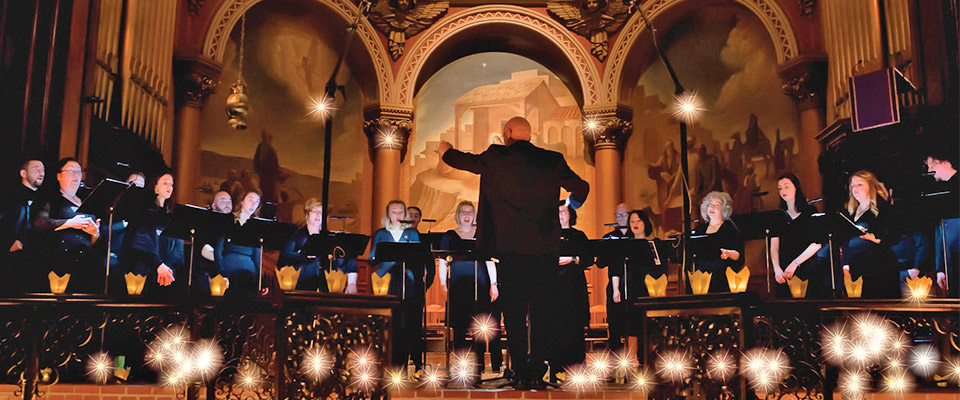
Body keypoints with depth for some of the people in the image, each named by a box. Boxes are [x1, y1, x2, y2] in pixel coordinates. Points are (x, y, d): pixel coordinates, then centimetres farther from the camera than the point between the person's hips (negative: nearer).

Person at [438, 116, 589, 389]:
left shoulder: (496, 158, -1)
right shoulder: (553, 161, 5)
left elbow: (463, 161, 15)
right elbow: (581, 188, 12)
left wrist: (446, 151, 38)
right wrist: (572, 203, 35)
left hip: (510, 249, -2)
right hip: (545, 251, 2)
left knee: (514, 315, 4)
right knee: (541, 313, 9)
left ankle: (522, 375, 6)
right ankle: (538, 374, 11)